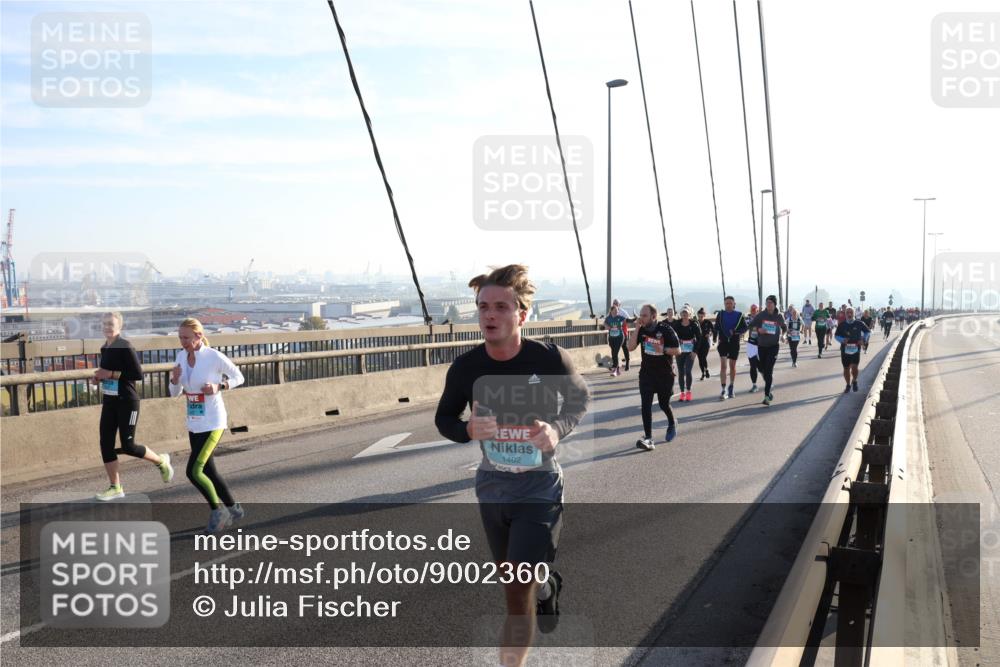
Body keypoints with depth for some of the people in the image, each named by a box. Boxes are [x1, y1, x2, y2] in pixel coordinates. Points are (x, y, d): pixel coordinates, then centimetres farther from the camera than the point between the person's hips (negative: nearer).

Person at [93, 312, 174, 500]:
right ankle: (115, 487, 14)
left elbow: (138, 374, -20)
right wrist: (99, 376, 2)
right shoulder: (105, 348, 9)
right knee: (105, 444, 4)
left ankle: (161, 461, 22)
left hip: (127, 402, -8)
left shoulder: (125, 347, -15)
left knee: (128, 446, -4)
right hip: (109, 402, 8)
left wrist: (111, 374, -21)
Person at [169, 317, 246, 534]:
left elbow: (239, 377, -3)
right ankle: (233, 509, 31)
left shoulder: (214, 357, -15)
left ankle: (218, 509, 9)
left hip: (213, 423, -7)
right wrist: (175, 379, -12)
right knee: (207, 471, 14)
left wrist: (218, 387, -19)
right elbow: (175, 393, 9)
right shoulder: (181, 357, 4)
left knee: (194, 471, -12)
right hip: (194, 423, 8)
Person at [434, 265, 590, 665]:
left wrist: (558, 429, -21)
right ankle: (548, 587, 60)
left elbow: (581, 399, 0)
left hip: (540, 488, -4)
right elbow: (443, 419, 1)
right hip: (492, 488, 4)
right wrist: (469, 430, -22)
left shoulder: (549, 359, -19)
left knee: (518, 591, -10)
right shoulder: (465, 367, -14)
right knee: (512, 579, 25)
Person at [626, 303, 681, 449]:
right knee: (646, 405, -10)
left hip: (665, 374, -2)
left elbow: (678, 351, -9)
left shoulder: (666, 329, -12)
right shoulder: (641, 330, -1)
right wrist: (636, 328, -16)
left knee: (664, 404, 12)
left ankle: (672, 423, 45)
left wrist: (663, 350, -27)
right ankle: (648, 439, -11)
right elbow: (630, 347, -10)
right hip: (646, 373, 2)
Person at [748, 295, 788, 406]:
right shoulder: (761, 315, -2)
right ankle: (770, 384, 40)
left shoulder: (779, 317, -2)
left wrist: (781, 335, -2)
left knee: (769, 371, -11)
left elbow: (785, 328, 15)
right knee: (762, 369, 12)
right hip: (761, 346, 2)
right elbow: (751, 325, 4)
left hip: (773, 346, -2)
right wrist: (758, 329, -14)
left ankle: (767, 395, -10)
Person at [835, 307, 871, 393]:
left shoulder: (859, 323, -1)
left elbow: (868, 332, 10)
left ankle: (854, 381, 17)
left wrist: (863, 339, -7)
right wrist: (842, 340, -15)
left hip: (856, 349, -1)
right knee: (846, 368, 9)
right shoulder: (841, 325, 0)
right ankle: (848, 385, 29)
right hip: (845, 349, 1)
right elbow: (836, 335, 6)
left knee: (854, 367, -13)